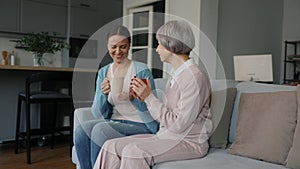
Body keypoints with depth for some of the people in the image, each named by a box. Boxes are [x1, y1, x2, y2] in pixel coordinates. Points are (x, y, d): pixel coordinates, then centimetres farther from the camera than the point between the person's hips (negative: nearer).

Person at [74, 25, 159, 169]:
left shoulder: (142, 70, -7)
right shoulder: (103, 72, 8)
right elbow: (99, 114, 5)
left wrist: (134, 98, -26)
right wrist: (103, 94, -15)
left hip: (141, 125, -4)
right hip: (114, 122, 5)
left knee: (100, 129, -28)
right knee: (81, 130, -21)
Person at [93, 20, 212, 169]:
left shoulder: (194, 76, -17)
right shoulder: (177, 74, 12)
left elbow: (179, 125, -20)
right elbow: (166, 112, 11)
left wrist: (149, 98, -15)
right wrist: (144, 97, -1)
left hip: (189, 142, -8)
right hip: (167, 136, 8)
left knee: (134, 151, -29)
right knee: (111, 146, -6)